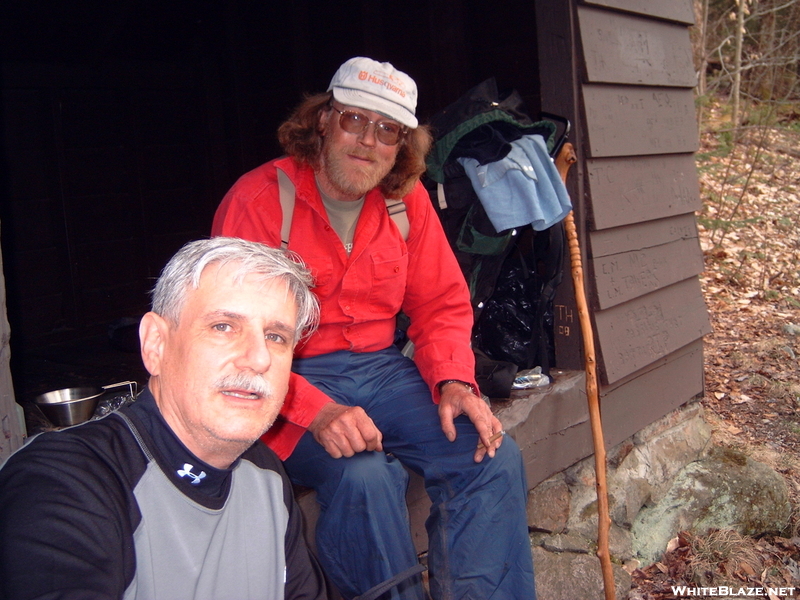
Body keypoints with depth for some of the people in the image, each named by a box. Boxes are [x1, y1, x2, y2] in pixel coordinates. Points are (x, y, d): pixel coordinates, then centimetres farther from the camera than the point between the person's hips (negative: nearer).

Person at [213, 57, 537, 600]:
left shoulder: (407, 199, 6)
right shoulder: (258, 201, -11)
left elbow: (442, 306, 10)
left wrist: (454, 381, -11)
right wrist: (317, 412, -30)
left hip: (379, 369, 5)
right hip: (292, 382, -5)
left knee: (494, 457, -15)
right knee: (364, 475, -32)